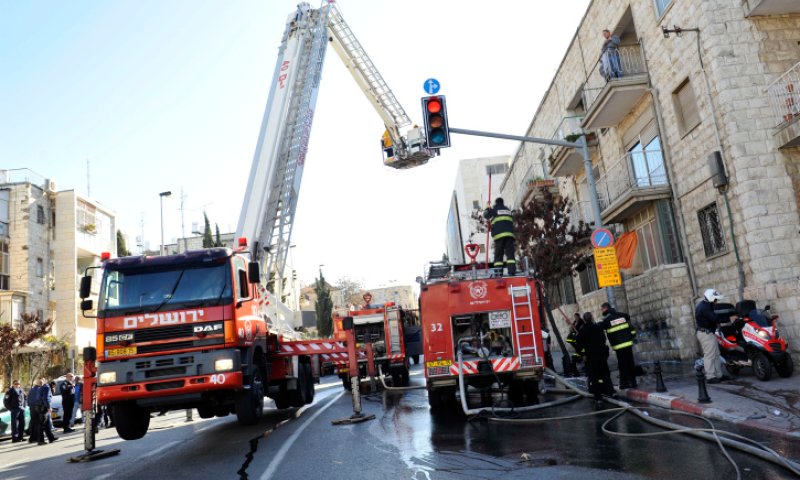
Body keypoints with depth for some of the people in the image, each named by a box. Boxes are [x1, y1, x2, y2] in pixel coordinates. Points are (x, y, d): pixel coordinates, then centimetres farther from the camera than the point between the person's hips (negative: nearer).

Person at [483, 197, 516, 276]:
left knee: (498, 254, -1)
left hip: (499, 234, -3)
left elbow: (486, 215, 17)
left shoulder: (494, 210, 8)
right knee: (510, 253, 0)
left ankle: (498, 272, -9)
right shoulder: (508, 210, 22)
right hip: (509, 233, 3)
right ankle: (512, 271, -11)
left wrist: (488, 208, 35)